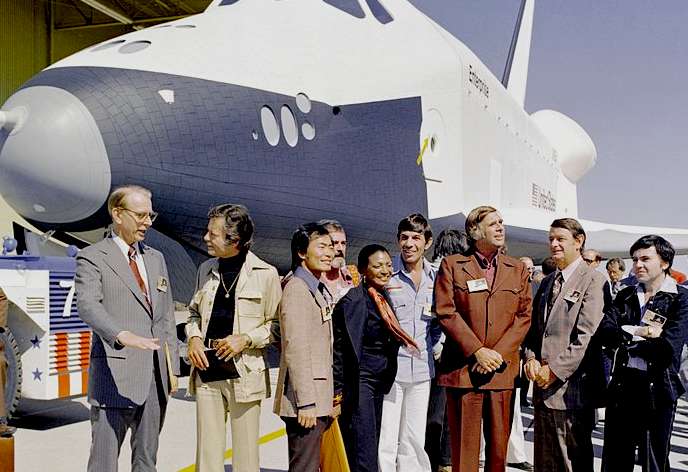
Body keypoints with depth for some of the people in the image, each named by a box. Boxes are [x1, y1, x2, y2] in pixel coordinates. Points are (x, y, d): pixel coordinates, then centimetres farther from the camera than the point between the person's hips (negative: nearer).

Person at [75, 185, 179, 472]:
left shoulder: (156, 259, 16)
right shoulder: (92, 258, -4)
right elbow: (88, 306, -20)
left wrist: (172, 366, 12)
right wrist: (123, 336, -38)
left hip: (156, 376, 6)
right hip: (116, 376, -6)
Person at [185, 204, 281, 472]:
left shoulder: (265, 274, -5)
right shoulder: (206, 269, 11)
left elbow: (276, 324, 0)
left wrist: (246, 339, -13)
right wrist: (194, 337, 3)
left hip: (244, 372, -4)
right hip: (206, 370, 4)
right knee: (207, 450, 8)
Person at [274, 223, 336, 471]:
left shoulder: (320, 291, 17)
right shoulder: (297, 288, -12)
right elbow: (295, 349, -19)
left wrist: (326, 400, 17)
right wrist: (306, 402, -22)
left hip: (318, 400, 9)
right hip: (306, 401, -9)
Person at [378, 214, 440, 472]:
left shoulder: (436, 278, 7)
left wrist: (427, 346, 9)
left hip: (421, 369, 4)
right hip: (388, 368, -4)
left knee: (414, 440, 13)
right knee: (385, 442, -3)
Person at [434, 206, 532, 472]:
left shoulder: (518, 269, 12)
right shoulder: (452, 265, 3)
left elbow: (524, 316, 5)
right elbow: (446, 312, -5)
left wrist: (499, 354, -7)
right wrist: (477, 351, -12)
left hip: (502, 370, 3)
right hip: (462, 368, -2)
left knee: (499, 446, 8)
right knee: (464, 448, 2)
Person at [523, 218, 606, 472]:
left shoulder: (593, 279, -7)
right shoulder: (547, 282, 17)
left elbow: (587, 335, -15)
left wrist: (555, 370, -16)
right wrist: (531, 358, 1)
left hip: (571, 385, -7)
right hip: (544, 384, 7)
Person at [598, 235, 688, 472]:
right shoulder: (625, 296, 10)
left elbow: (669, 346, -17)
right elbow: (604, 329, -4)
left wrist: (625, 337, -7)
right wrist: (638, 332, -17)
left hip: (657, 389, -4)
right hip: (622, 384, 4)